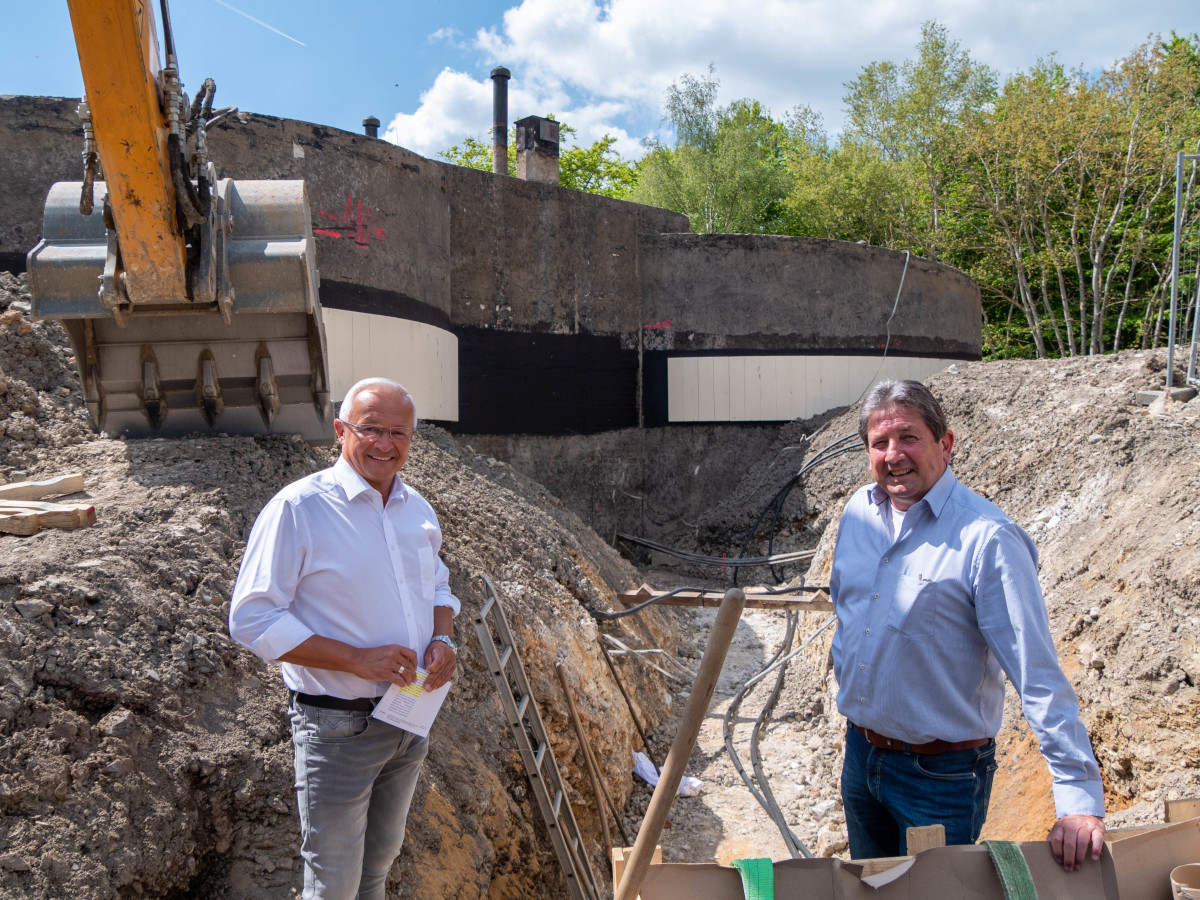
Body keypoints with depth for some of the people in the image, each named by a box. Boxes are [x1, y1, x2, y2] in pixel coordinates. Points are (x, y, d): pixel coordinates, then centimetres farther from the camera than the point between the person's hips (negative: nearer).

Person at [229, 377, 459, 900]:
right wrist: (358, 659, -26)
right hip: (337, 728, -6)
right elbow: (252, 620, -19)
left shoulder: (418, 509, 4)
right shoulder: (298, 508, -18)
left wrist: (443, 639, -5)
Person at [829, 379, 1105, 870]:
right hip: (860, 751, 6)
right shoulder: (858, 511, -1)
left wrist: (1079, 797, -26)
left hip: (942, 774, -6)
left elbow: (1040, 675, -24)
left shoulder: (987, 539, -22)